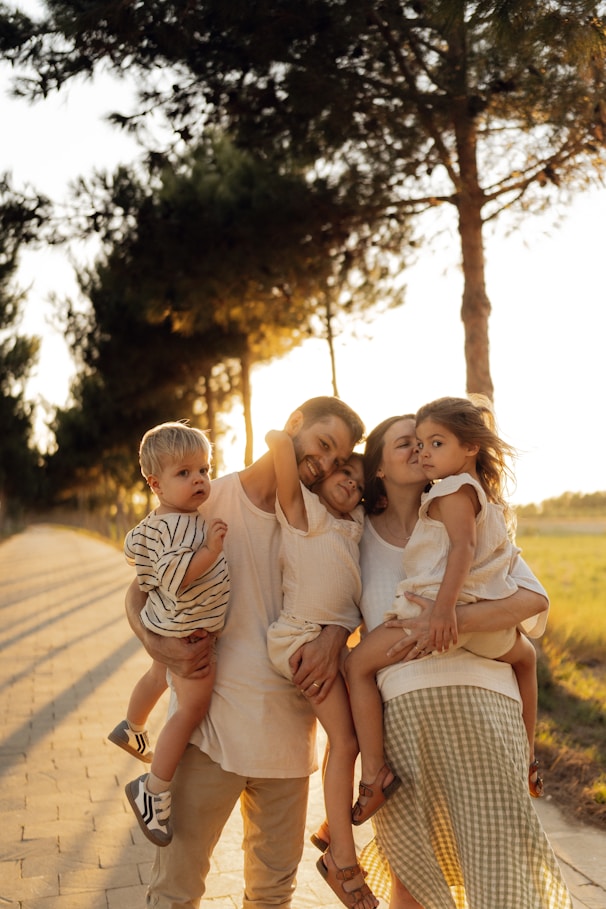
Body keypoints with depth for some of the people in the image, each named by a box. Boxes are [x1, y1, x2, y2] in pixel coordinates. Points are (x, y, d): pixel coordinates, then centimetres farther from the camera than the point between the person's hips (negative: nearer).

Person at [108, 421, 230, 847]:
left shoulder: (158, 521, 2)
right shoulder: (177, 527, -29)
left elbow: (133, 545, 18)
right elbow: (174, 577, -40)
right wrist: (209, 550, -39)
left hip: (170, 626, 11)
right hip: (187, 633, -11)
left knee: (159, 675, 34)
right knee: (193, 705, -12)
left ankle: (132, 730, 61)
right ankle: (154, 790, -3)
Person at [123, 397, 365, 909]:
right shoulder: (206, 501, -4)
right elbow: (139, 593, 1)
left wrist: (335, 633, -15)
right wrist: (156, 642, -18)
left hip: (288, 726, 4)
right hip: (212, 717, -3)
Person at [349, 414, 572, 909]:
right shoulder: (361, 534, 11)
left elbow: (534, 599, -5)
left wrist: (452, 620, -20)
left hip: (477, 696, -1)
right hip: (399, 708, 1)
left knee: (496, 858, -2)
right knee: (410, 866, 11)